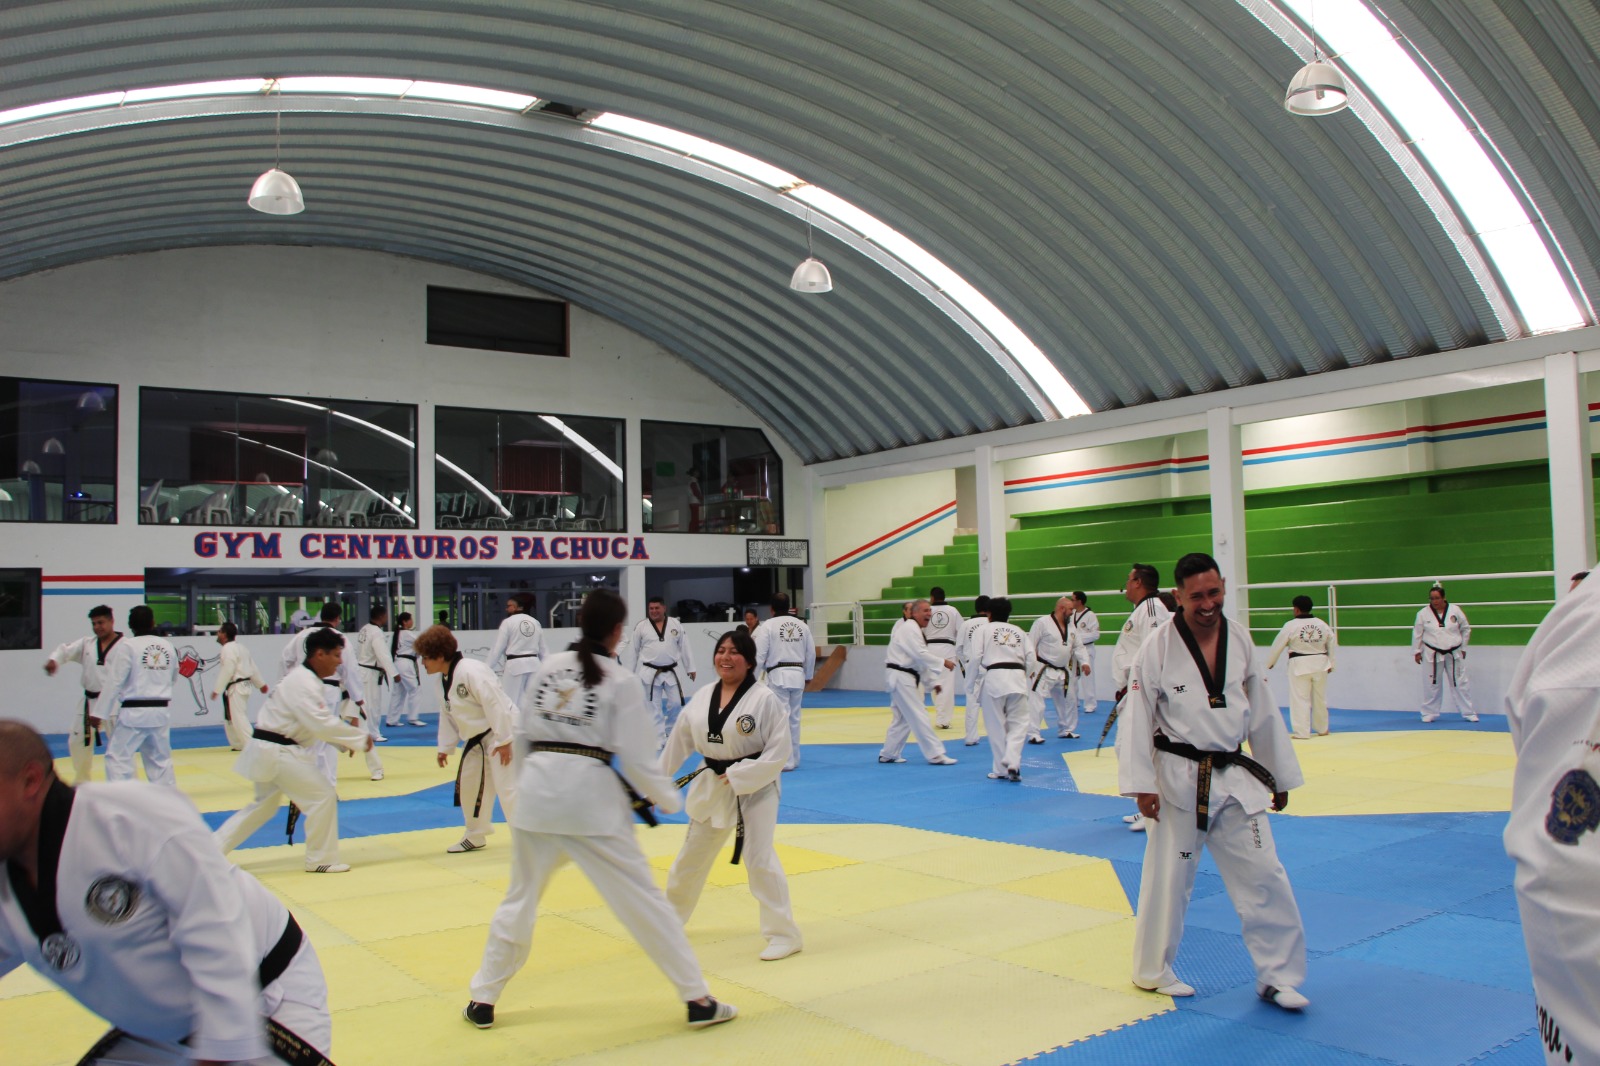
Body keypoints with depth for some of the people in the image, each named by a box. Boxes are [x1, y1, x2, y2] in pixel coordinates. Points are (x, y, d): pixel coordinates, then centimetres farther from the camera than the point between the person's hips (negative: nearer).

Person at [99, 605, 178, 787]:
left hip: (134, 713, -6)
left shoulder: (126, 646, -10)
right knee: (160, 758, 16)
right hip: (160, 712, 6)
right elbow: (172, 677, 17)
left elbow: (114, 682, -12)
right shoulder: (168, 647, 6)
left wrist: (100, 713, -7)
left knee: (117, 756, -1)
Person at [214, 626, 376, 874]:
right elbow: (322, 724, -28)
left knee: (264, 806, 22)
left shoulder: (307, 680, 12)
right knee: (323, 796, -7)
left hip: (268, 751, 11)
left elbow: (319, 722, 15)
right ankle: (320, 860, 3)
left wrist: (345, 742, 2)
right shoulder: (302, 684, -21)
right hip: (278, 752, -11)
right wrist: (359, 738, -20)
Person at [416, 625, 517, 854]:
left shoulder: (471, 671, -26)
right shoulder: (444, 678, 6)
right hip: (477, 739, 10)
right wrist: (445, 747, 17)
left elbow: (496, 705, -27)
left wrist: (504, 740, -26)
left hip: (500, 734, -10)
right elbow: (447, 715, 16)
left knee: (508, 788, -14)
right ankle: (475, 836, 35)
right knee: (469, 784, 18)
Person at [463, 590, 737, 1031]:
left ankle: (483, 1000, 29)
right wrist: (671, 800, 8)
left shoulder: (549, 667, 9)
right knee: (643, 900, 4)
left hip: (538, 791, 4)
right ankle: (698, 999, 10)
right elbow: (638, 759, -6)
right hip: (591, 797, -4)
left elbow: (522, 734, 11)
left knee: (520, 899, 20)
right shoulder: (620, 680, -4)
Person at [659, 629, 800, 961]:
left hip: (754, 788, -6)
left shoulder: (765, 699, -17)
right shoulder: (702, 697, -1)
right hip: (710, 787, 6)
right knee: (691, 856, 19)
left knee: (759, 859, -10)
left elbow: (778, 753, -17)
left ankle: (783, 934, 5)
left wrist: (738, 777, -21)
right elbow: (680, 742, 8)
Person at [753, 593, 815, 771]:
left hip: (778, 676, -6)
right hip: (797, 675, 6)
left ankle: (786, 761, -5)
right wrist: (807, 676, 25)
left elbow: (759, 655, -10)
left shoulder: (768, 625, -7)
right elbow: (811, 653, 13)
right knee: (794, 718, 15)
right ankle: (794, 758, 24)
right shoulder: (802, 625, 9)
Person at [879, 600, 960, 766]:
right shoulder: (909, 629, -14)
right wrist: (943, 663, -16)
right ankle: (935, 755, -6)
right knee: (918, 717, -8)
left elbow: (920, 660, 21)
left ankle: (888, 754, 22)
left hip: (902, 677, 11)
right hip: (901, 677, -11)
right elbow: (921, 655, -22)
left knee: (902, 718, 15)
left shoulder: (914, 629, 18)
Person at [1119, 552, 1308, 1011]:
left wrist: (1281, 775, 14)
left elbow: (1263, 710, 10)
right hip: (1181, 779, -4)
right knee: (1169, 877, 6)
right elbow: (1136, 717, -11)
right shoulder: (1159, 646, -12)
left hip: (1236, 776, 4)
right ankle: (1153, 970, 25)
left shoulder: (1239, 638, 2)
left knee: (1263, 875, 6)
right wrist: (1141, 784, -15)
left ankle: (1278, 976, 20)